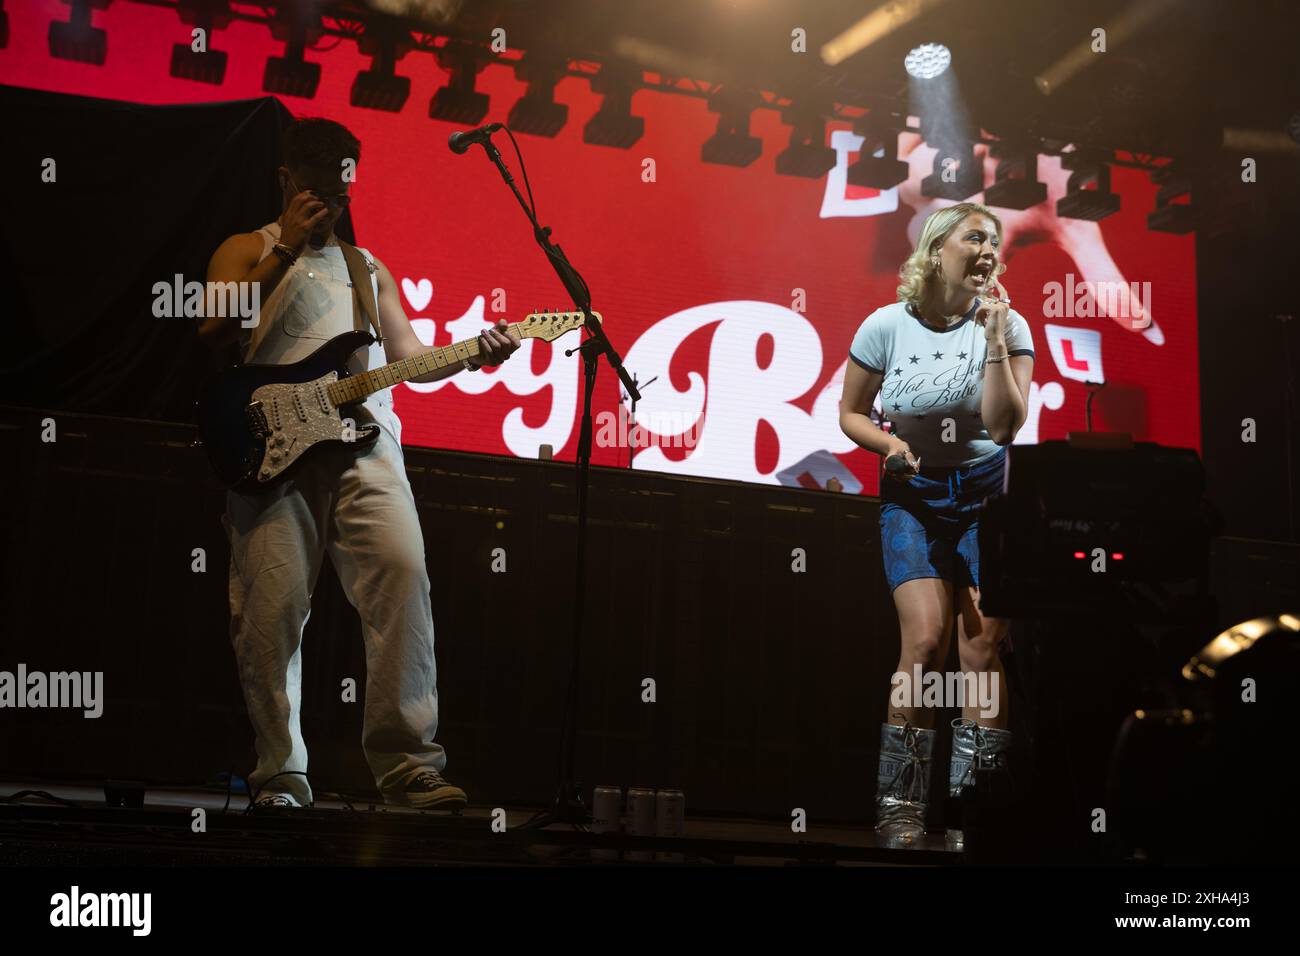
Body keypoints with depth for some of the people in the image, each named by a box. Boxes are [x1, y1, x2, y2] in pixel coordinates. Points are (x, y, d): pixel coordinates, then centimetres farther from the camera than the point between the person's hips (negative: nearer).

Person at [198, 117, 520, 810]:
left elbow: (408, 356, 24)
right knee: (272, 604, -10)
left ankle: (406, 760, -15)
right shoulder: (249, 250, 17)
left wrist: (473, 355, 5)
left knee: (403, 574, -17)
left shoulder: (369, 268, 29)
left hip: (363, 441, 3)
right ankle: (280, 776, 1)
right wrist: (288, 249, -6)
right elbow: (212, 332, -2)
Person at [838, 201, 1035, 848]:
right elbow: (851, 412, 9)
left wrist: (994, 340, -15)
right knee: (927, 638, -16)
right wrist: (892, 444, -10)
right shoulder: (889, 325, -1)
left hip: (985, 493, 1)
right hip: (913, 497, -1)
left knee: (985, 644, -10)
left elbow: (1004, 426, -10)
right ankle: (899, 806, -4)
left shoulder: (1007, 325, 0)